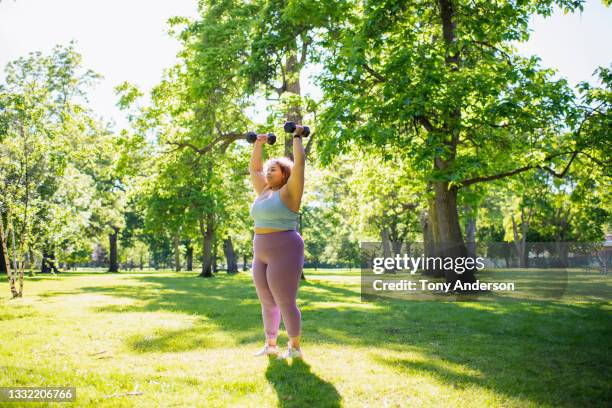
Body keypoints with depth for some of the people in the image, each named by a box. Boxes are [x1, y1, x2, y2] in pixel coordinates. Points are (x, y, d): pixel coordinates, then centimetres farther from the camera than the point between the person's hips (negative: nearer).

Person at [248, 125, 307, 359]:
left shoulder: (289, 191, -6)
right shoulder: (264, 192, 14)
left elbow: (300, 162, -12)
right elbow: (254, 168, 24)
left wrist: (297, 137, -1)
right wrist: (259, 144, 22)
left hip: (285, 252, -8)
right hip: (262, 255, 8)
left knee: (285, 302, -6)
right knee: (267, 303, 11)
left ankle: (295, 348, 3)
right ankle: (270, 345, 20)